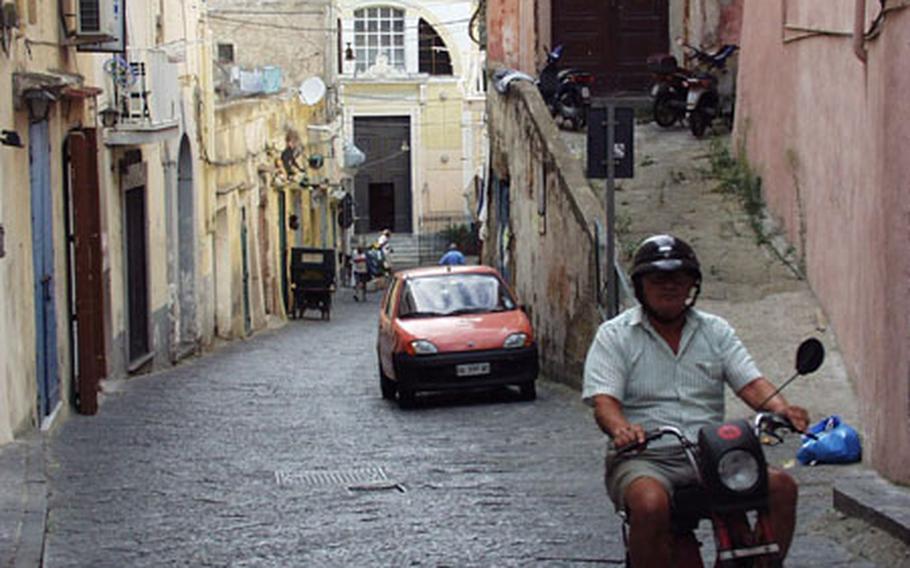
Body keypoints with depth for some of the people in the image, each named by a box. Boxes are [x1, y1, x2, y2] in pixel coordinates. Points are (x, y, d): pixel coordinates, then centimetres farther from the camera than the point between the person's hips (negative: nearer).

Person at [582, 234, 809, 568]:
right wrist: (621, 429, -31)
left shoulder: (716, 331, 16)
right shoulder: (615, 336, 5)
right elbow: (603, 400, -7)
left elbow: (750, 382, 5)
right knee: (650, 503, -37)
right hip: (643, 459, -4)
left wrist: (780, 408, -18)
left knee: (782, 487, -19)